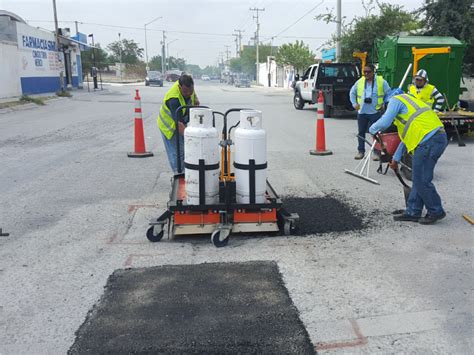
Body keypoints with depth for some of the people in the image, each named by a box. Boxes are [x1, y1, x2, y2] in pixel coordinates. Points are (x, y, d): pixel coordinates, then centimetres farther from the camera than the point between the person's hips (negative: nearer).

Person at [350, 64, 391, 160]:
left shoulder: (381, 82, -2)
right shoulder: (360, 82, 6)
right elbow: (352, 92, 19)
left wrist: (383, 104, 3)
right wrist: (354, 103, 11)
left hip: (375, 112, -3)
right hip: (361, 112, 3)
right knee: (361, 132, 8)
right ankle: (361, 151, 17)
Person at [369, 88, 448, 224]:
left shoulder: (395, 100, 4)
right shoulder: (408, 101, 31)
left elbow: (384, 122, -12)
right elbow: (407, 135, 34)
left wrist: (372, 129, 11)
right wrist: (396, 158, 37)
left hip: (429, 141, -10)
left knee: (421, 180, 0)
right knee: (419, 178, 14)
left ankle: (436, 211, 13)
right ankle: (412, 212, 21)